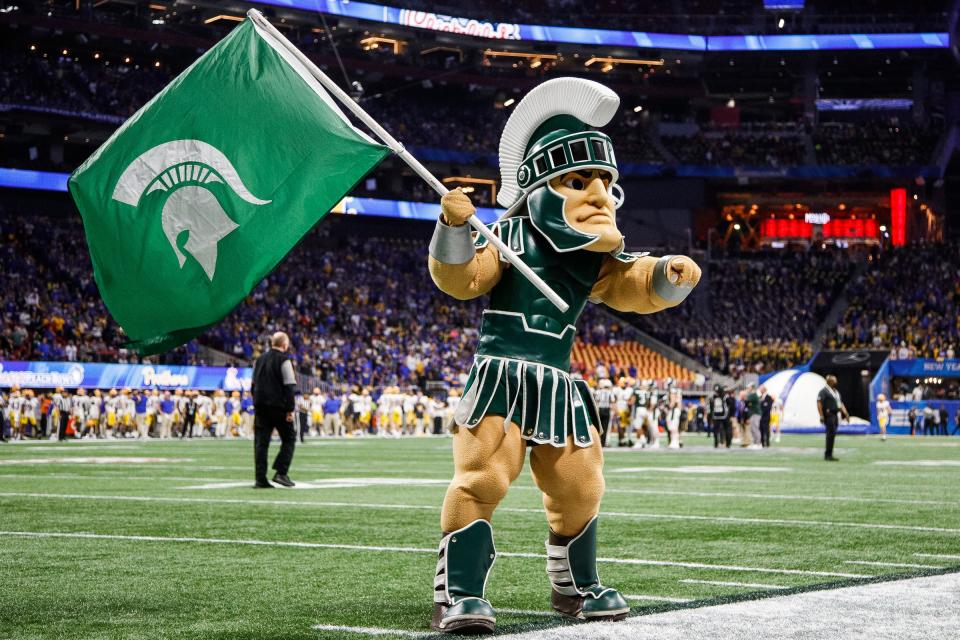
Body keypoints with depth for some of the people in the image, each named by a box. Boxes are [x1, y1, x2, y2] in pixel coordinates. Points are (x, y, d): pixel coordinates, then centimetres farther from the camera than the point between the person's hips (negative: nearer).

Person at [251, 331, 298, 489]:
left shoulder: (259, 360, 15)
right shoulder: (284, 360, -6)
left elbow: (253, 385, 20)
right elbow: (289, 387, -11)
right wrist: (290, 409, -10)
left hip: (260, 406, 6)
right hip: (278, 407, -6)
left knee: (261, 442, 4)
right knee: (289, 439, 6)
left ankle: (260, 479, 0)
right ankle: (281, 472, -7)